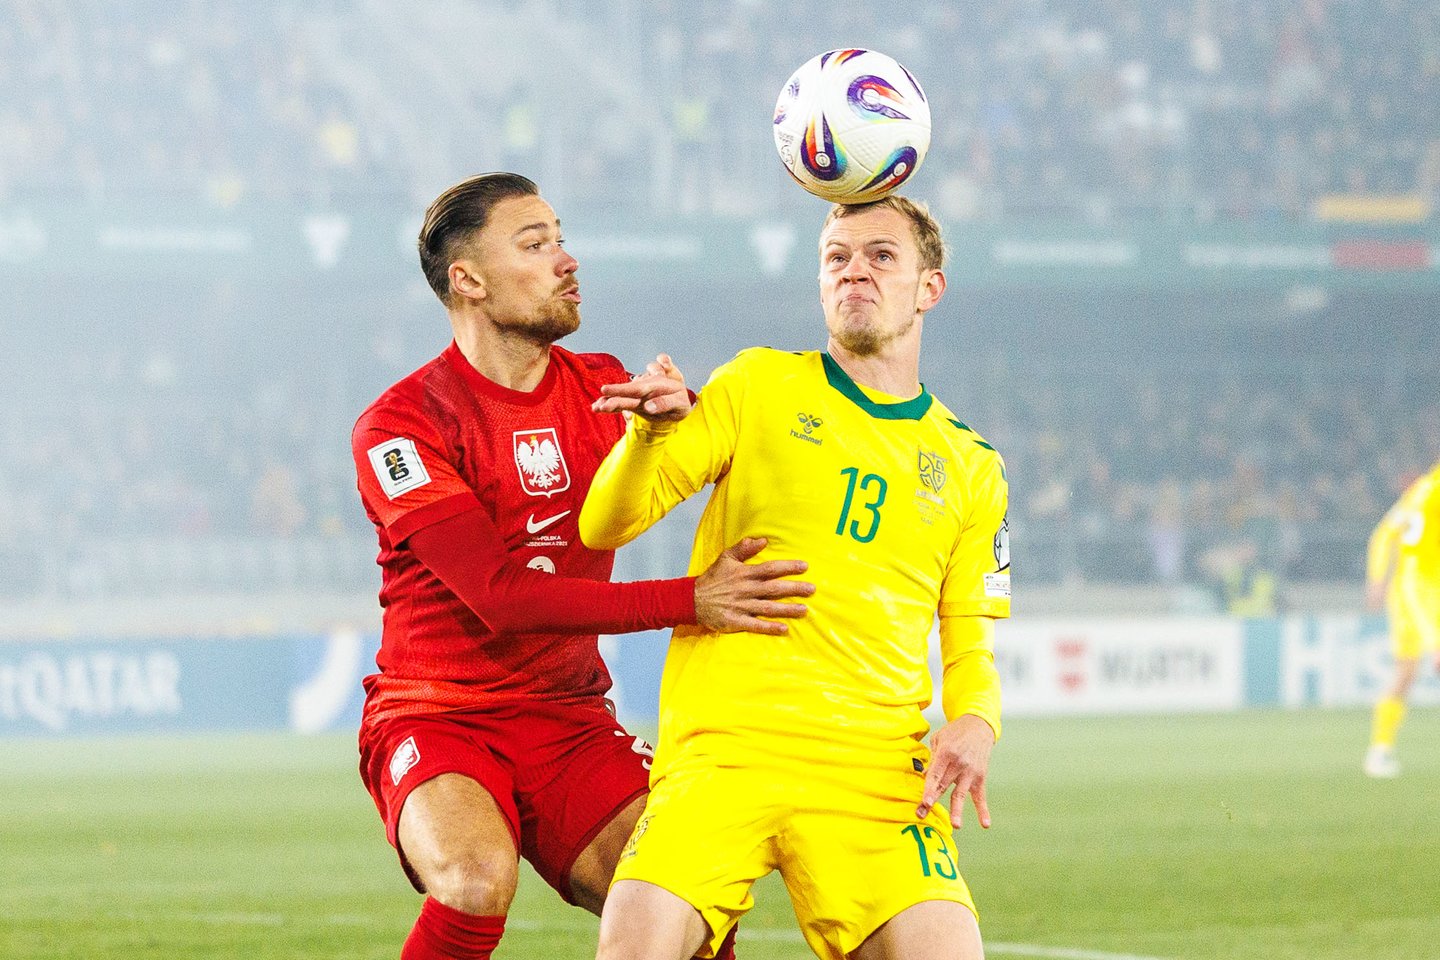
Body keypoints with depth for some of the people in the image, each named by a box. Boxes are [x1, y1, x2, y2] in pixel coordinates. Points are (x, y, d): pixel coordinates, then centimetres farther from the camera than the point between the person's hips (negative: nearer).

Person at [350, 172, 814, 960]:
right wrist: (688, 602, -28)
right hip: (434, 714, -4)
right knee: (478, 881, -34)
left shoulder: (602, 388, 10)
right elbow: (500, 595, -20)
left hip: (569, 718, 5)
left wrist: (680, 417, -26)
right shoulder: (399, 423, -10)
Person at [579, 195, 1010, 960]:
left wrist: (974, 723, -2)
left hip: (876, 772, 2)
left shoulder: (970, 467, 18)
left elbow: (970, 648, 21)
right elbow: (606, 525, 7)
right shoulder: (759, 386, 12)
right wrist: (651, 432, -14)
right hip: (722, 748, -1)